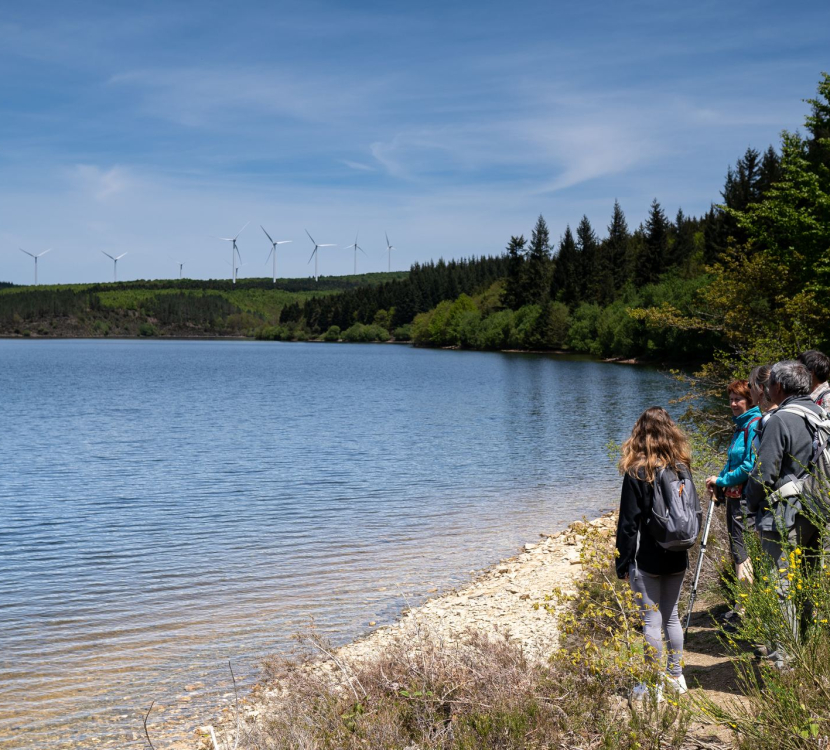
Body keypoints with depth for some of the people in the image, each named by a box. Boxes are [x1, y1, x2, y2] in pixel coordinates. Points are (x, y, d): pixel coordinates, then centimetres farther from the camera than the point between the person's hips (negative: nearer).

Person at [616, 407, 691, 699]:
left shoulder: (637, 472, -14)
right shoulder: (681, 467, 2)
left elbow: (628, 522, -12)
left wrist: (623, 563, -5)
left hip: (647, 560, -6)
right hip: (677, 558, 6)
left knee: (651, 621, 1)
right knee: (671, 616, 18)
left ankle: (655, 686, 7)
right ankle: (676, 676, 27)